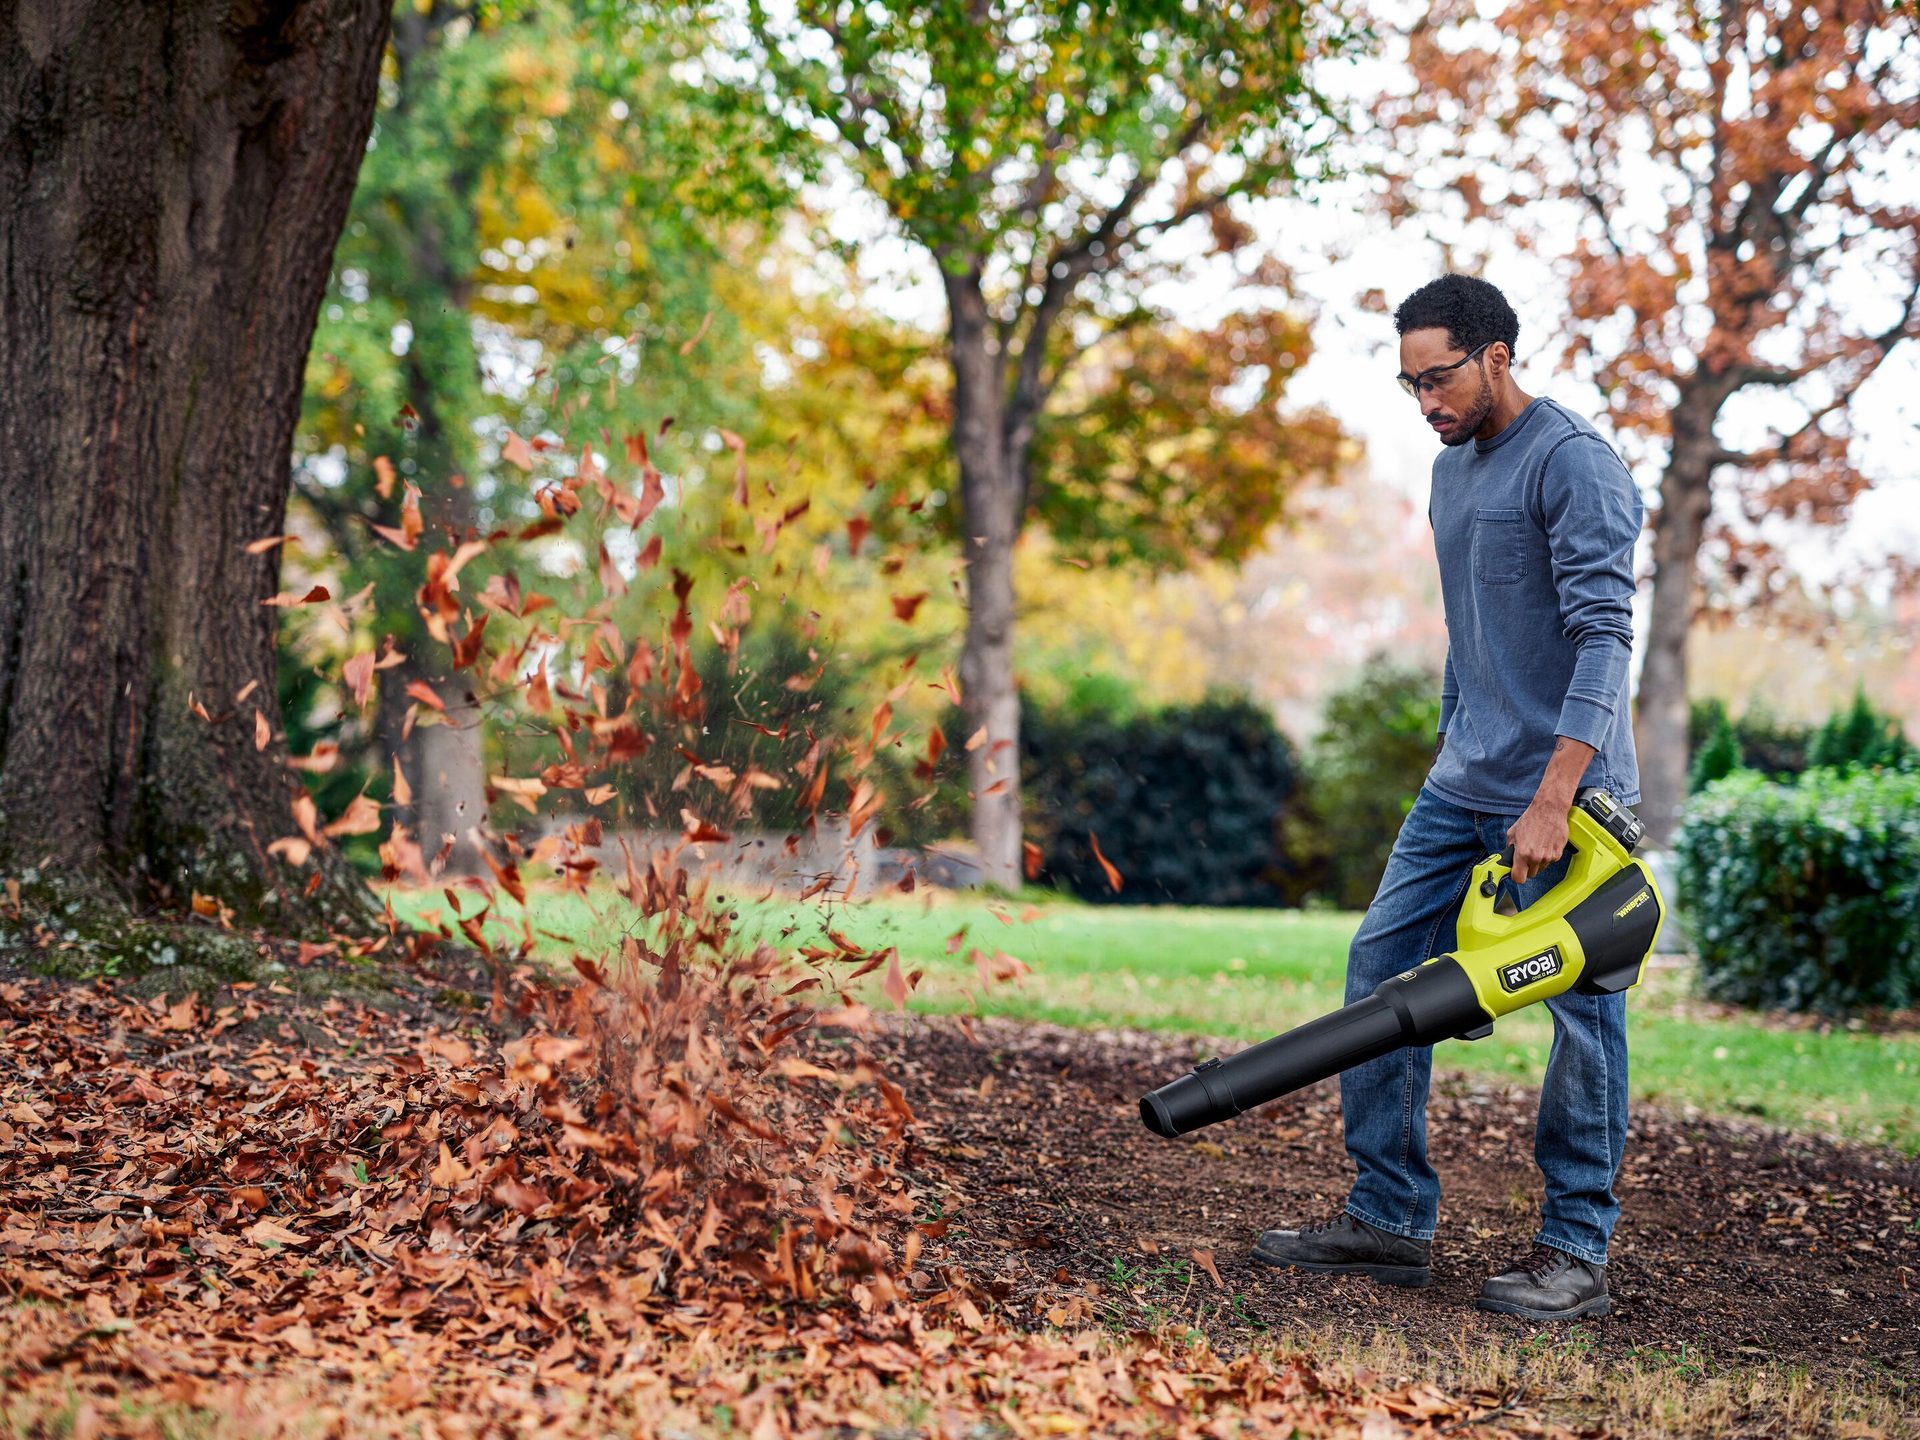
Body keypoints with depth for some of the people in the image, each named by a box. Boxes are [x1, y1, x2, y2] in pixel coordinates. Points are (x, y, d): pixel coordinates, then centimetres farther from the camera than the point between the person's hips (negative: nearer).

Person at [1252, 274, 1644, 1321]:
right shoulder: (1452, 468, 16)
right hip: (1462, 787, 9)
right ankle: (1388, 1220, 13)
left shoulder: (1574, 464, -13)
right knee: (1381, 968, 5)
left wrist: (1553, 797, -28)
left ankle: (1575, 1251, 6)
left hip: (1563, 789, -9)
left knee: (1581, 1010, -2)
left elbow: (1603, 637, -22)